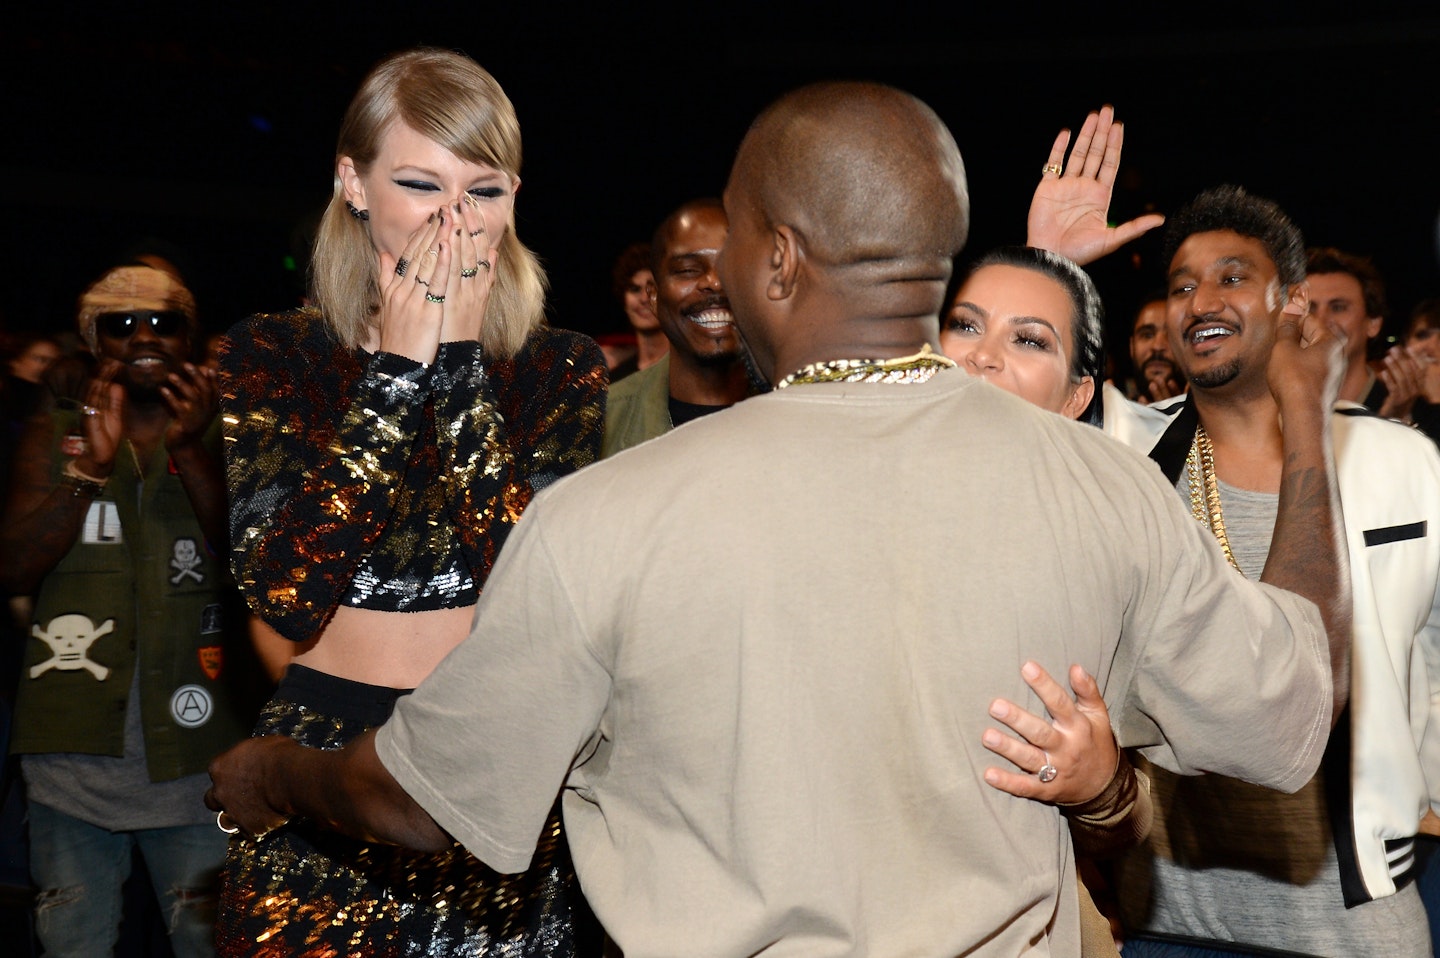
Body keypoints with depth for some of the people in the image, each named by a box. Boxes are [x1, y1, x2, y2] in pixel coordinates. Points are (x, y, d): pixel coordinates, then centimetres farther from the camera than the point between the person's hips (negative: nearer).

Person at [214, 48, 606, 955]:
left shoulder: (565, 368, 0)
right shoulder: (273, 356, -2)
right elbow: (289, 592, -16)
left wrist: (462, 359, -16)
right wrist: (399, 367, -15)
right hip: (324, 763, -1)